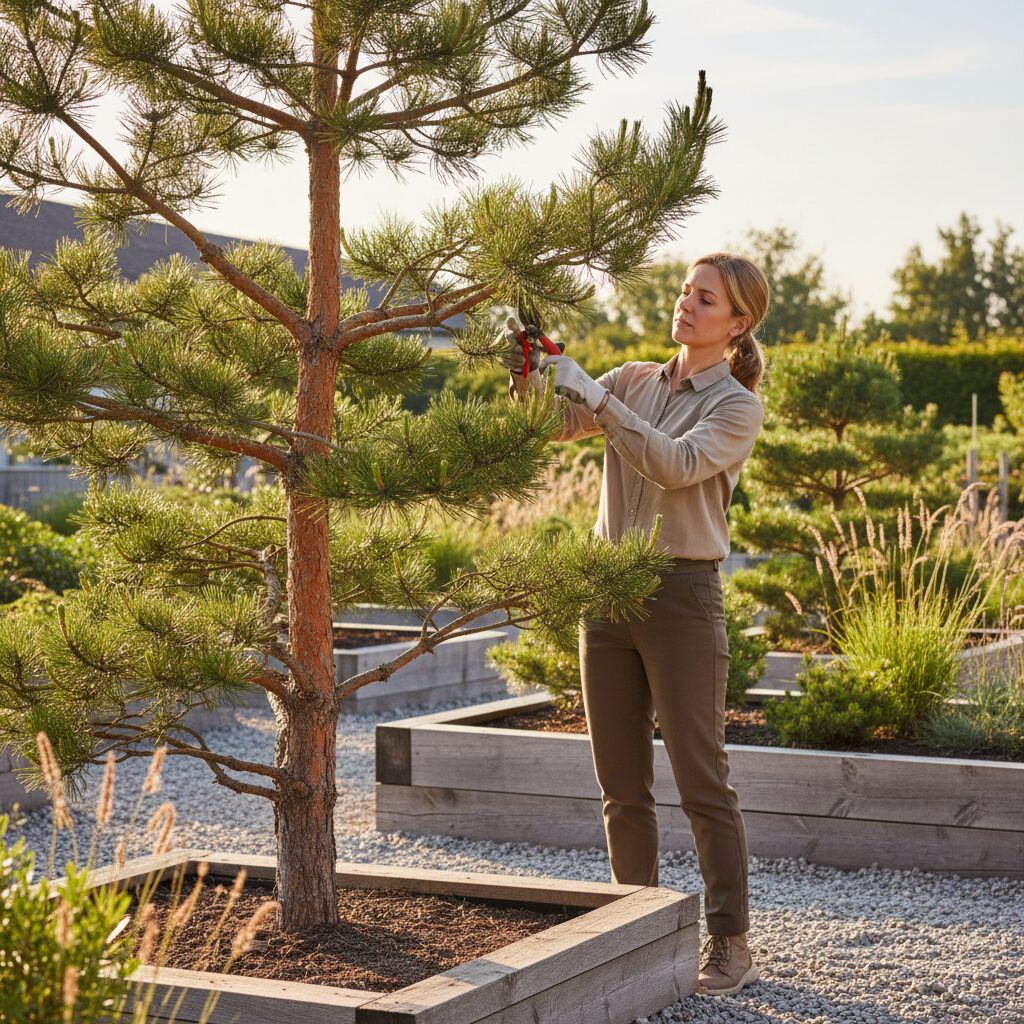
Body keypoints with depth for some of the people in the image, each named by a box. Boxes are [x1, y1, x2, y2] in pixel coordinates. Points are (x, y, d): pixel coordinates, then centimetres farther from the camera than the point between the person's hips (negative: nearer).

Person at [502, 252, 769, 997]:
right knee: (623, 786, 10)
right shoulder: (635, 381, 12)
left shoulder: (738, 408, -3)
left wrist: (595, 396, -23)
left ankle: (731, 945, 5)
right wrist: (532, 379, -17)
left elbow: (675, 463, -20)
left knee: (702, 782, -3)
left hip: (682, 593, -5)